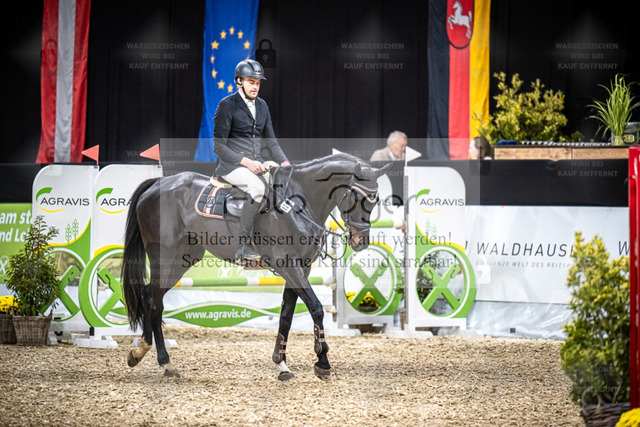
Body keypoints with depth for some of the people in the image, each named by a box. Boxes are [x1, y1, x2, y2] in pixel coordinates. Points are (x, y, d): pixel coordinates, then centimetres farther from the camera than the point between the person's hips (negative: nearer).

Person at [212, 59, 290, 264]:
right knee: (258, 187, -34)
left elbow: (270, 141, 19)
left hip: (257, 163, 7)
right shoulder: (227, 105, -6)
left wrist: (283, 161, -1)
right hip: (231, 165, -7)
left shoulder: (262, 106, 15)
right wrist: (246, 161, -20)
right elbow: (219, 146, -10)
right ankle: (243, 246, -31)